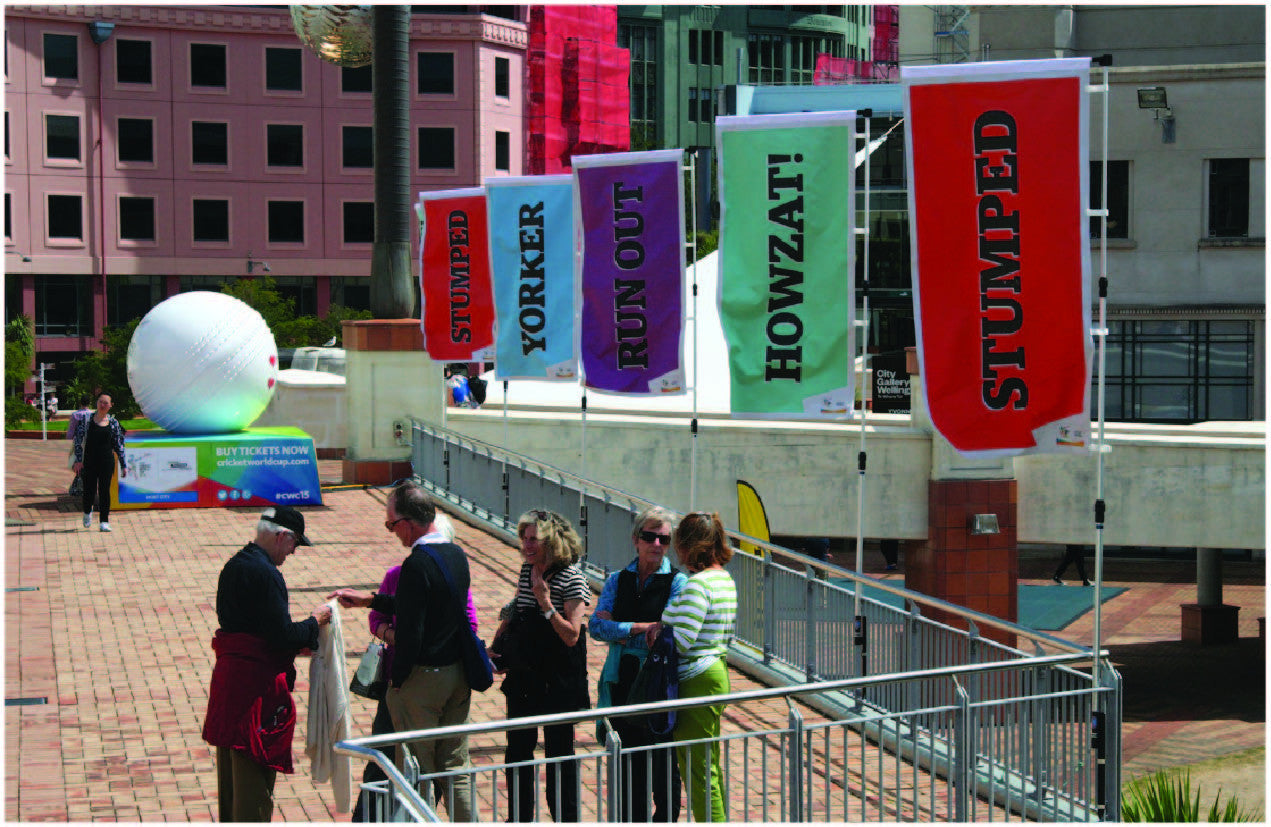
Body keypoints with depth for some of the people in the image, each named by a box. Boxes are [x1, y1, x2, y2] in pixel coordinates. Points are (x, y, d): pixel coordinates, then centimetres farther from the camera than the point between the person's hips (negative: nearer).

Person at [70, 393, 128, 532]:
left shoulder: (113, 422, 5)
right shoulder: (87, 419, 1)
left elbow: (119, 445, 9)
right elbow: (78, 439, -1)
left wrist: (124, 465, 8)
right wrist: (78, 459, -10)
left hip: (106, 461, 1)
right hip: (89, 460, 0)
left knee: (104, 490, -4)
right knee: (89, 490, 3)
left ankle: (104, 521, 2)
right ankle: (87, 512, 35)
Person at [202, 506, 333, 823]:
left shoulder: (234, 565, 11)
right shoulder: (264, 573, -20)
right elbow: (282, 634, -22)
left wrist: (295, 643, 12)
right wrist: (314, 621, -5)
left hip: (228, 674, 10)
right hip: (257, 683, -10)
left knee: (231, 769, 20)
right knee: (255, 770, -1)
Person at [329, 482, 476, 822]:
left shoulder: (416, 564, -20)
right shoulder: (458, 555, 6)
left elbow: (410, 630, -23)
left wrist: (396, 678, -10)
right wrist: (368, 599, 19)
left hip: (421, 678, -8)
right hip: (457, 674, 8)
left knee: (417, 769, 5)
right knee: (455, 765, 15)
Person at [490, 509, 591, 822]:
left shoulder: (572, 579, -13)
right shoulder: (527, 570, 6)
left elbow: (571, 635, -16)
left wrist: (545, 602, -23)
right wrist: (495, 648, 9)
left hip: (558, 680, -6)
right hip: (523, 676, 6)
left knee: (558, 752, 3)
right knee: (518, 750, 11)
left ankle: (565, 818, 16)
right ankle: (520, 819, 24)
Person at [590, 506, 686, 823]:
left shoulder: (677, 582, -3)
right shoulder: (618, 580, 9)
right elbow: (596, 626, -2)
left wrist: (617, 630, -8)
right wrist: (641, 627, -12)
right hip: (622, 682, 4)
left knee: (663, 766, 4)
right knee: (627, 764, 9)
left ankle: (664, 818, 17)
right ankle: (631, 820, 19)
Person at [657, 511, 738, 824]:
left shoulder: (698, 584, -19)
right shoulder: (725, 578, 11)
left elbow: (681, 640, -26)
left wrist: (657, 630, -7)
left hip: (697, 680, -10)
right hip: (717, 672, 10)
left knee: (696, 769, -2)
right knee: (709, 766, 19)